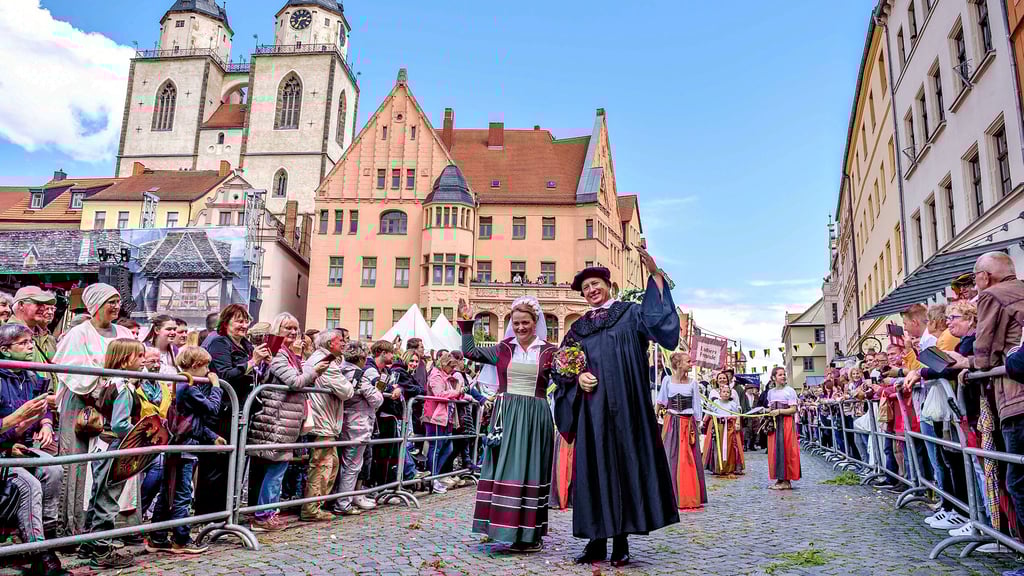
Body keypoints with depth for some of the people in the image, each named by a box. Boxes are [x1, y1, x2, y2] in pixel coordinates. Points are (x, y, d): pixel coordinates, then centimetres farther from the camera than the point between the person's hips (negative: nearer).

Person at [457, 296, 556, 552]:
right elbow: (470, 351, 10)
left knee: (531, 471, 3)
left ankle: (531, 533, 11)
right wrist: (466, 324, 7)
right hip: (506, 416, 2)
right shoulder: (503, 348, 8)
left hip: (535, 418, -1)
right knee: (506, 468, 1)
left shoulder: (548, 351, 3)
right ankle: (507, 528, 12)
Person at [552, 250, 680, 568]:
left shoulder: (630, 313, 7)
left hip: (624, 406, -3)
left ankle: (621, 540, 10)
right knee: (594, 468, 3)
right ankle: (597, 540, 13)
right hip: (591, 408, 3)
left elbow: (658, 319, -12)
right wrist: (578, 377, -8)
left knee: (624, 464, 0)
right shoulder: (578, 327, 15)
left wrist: (655, 274, -20)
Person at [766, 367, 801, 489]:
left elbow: (793, 409, -8)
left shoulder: (790, 390, -3)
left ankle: (786, 480, 0)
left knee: (785, 450, -5)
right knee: (775, 451, 4)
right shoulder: (770, 392, 13)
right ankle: (779, 478, 11)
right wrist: (769, 412, 0)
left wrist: (779, 411, -17)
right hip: (774, 423, 5)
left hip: (786, 423, -5)